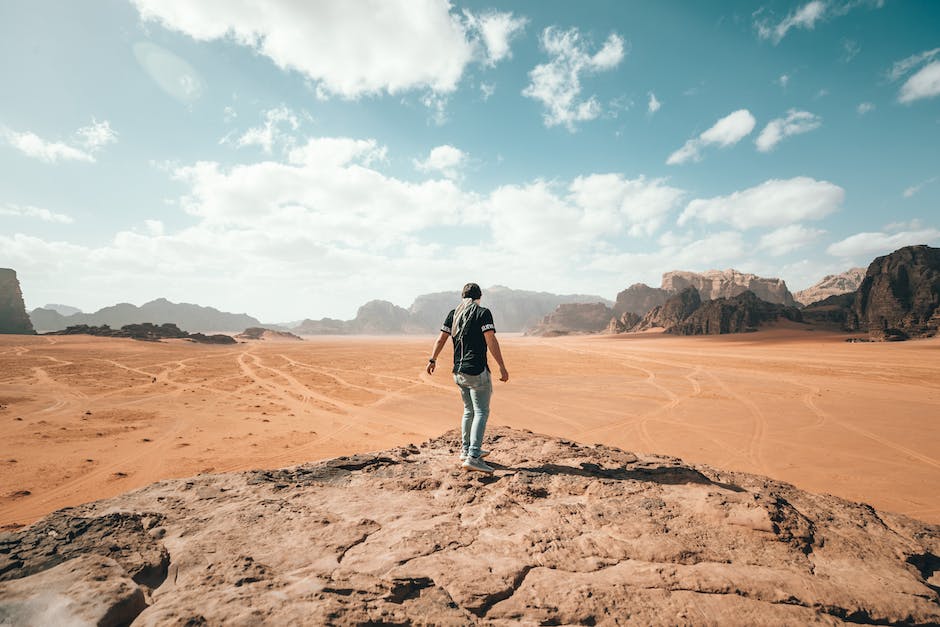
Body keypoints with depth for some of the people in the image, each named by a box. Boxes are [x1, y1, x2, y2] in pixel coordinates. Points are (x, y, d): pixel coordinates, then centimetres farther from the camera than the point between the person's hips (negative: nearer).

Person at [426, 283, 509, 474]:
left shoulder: (453, 314, 10)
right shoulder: (483, 313, -7)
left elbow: (441, 339, 10)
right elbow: (491, 341, -15)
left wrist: (432, 360, 19)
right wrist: (502, 367, -13)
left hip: (458, 372, 7)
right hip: (477, 371, -7)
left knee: (469, 410, 20)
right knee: (481, 412, -5)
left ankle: (467, 450, 31)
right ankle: (473, 457, -13)